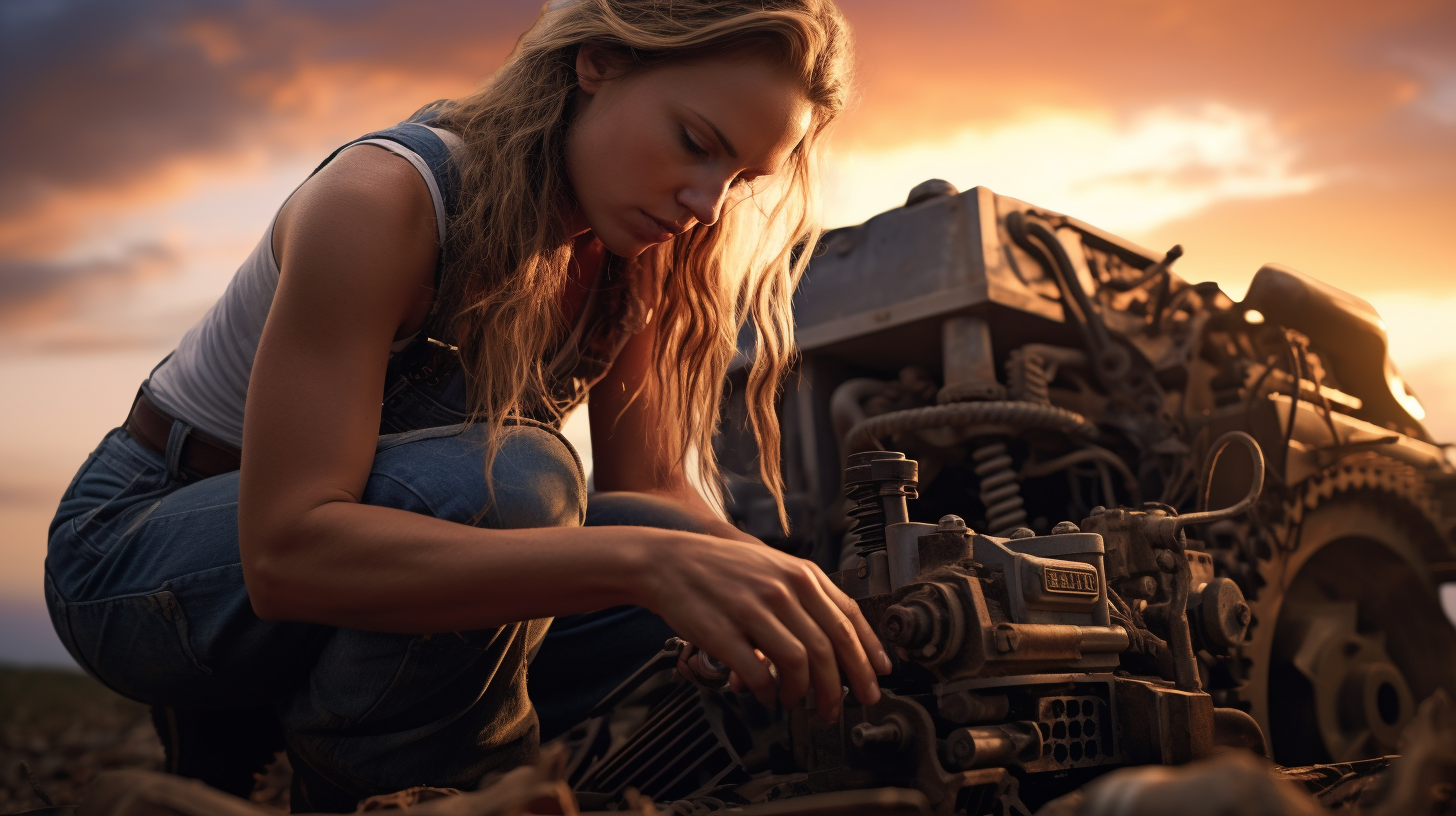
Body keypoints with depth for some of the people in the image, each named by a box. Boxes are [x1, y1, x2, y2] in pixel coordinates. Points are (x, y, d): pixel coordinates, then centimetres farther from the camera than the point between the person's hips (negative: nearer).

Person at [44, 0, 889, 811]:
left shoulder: (627, 260, -6)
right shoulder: (382, 197, -28)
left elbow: (652, 485, -6)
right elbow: (285, 553, -37)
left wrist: (792, 595, -27)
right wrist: (647, 564, -47)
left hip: (347, 547, 7)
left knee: (698, 574, -13)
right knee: (502, 482, -35)